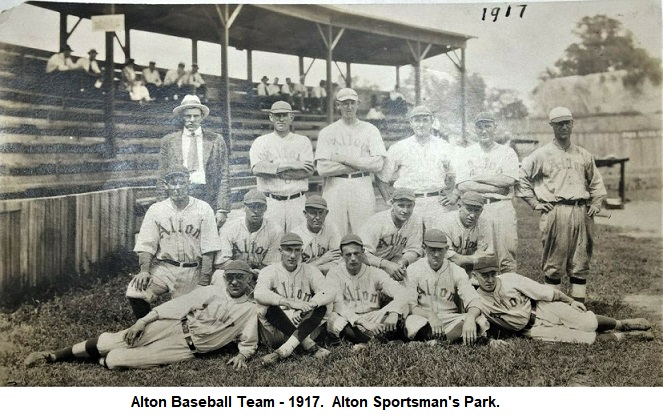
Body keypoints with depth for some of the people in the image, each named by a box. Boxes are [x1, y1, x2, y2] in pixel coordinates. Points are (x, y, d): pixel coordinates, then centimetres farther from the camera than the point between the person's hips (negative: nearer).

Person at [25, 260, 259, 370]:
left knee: (115, 360, -18)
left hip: (187, 349, -2)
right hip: (172, 327, 3)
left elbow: (249, 343, 5)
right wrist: (142, 321, -5)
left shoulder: (249, 310, 1)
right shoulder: (212, 292, 6)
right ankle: (52, 356, 10)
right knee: (108, 342, -8)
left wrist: (242, 355, -18)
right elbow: (177, 305, 2)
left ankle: (101, 361, 15)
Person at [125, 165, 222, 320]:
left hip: (192, 271, -1)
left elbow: (208, 249, -3)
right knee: (134, 293, -20)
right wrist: (144, 270, -15)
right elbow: (146, 245, 1)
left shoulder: (204, 210, 0)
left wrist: (204, 282, -10)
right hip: (162, 267, 1)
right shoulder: (155, 210, 6)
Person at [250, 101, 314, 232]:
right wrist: (289, 165, -11)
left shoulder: (303, 141, 12)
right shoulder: (261, 142, 10)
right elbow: (256, 168, -9)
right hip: (271, 202, -1)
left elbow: (308, 170, -4)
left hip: (297, 201, 1)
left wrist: (273, 170, -8)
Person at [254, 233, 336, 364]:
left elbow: (331, 290, -10)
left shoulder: (309, 271, 7)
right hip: (276, 331, -2)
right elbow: (259, 294, -23)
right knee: (266, 305, -27)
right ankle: (309, 344, -23)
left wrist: (307, 306, -28)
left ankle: (284, 351, -30)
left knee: (323, 305, -21)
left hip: (304, 326, 2)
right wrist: (291, 303, -33)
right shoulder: (269, 271, 0)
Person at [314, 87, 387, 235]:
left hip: (362, 188, 0)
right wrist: (360, 165, -4)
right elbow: (322, 169, -4)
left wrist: (345, 158, -5)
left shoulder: (370, 130, 11)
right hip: (335, 188, 0)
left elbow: (378, 164, -3)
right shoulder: (327, 132, 9)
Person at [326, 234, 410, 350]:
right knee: (333, 318, -35)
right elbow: (338, 305, -15)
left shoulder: (375, 273, 6)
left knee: (403, 306, -20)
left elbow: (402, 293, -7)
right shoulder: (335, 274, 0)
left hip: (374, 320, 2)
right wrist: (364, 323, -29)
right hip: (347, 323, -2)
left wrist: (393, 313, -29)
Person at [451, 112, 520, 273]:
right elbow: (462, 184, -4)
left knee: (506, 253, -6)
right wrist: (497, 188, -6)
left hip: (502, 207, 0)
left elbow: (508, 180, -5)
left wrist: (478, 177, -4)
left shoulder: (507, 152, 12)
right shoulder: (465, 154, 12)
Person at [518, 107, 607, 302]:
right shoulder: (542, 154, 3)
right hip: (555, 212, -4)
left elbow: (596, 182, 26)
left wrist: (596, 203, 12)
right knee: (554, 263, -2)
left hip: (581, 212, 4)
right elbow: (521, 177, 2)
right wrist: (535, 203, -2)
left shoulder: (584, 155, 16)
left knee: (581, 262, 5)